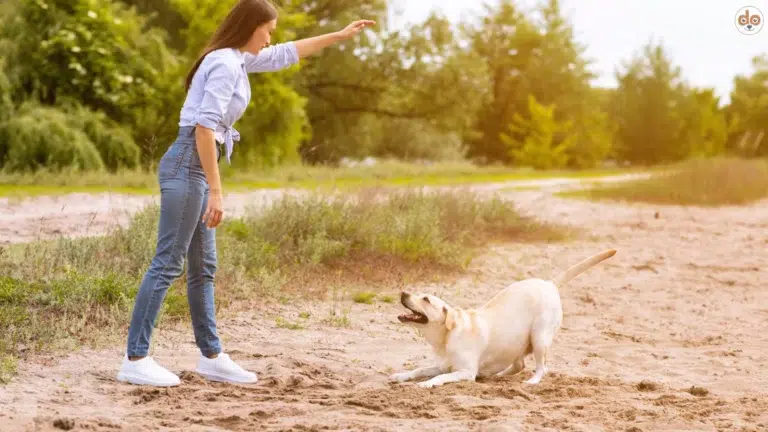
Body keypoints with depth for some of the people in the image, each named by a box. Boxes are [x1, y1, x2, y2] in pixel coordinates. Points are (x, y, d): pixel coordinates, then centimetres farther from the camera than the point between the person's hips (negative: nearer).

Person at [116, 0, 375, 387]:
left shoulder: (235, 59, 16)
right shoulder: (225, 65, -14)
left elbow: (286, 54, 31)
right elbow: (204, 127, -22)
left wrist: (339, 36, 35)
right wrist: (217, 192, -24)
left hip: (195, 168, 10)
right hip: (188, 166, -10)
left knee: (202, 267, 12)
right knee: (168, 263, -10)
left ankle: (212, 357, 19)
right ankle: (135, 361, -9)